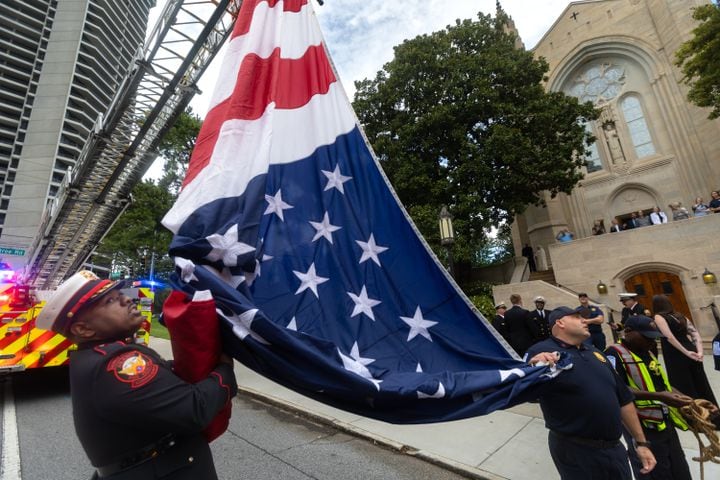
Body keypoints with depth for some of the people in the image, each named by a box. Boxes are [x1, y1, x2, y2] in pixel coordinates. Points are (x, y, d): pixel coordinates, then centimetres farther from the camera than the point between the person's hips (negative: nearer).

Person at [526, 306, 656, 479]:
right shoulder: (542, 351, -16)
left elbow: (624, 399, 16)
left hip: (615, 448, 7)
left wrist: (641, 442, 14)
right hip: (575, 451, -7)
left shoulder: (594, 352, 10)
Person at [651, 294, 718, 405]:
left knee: (684, 390, 6)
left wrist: (686, 353, -14)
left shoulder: (658, 317, -8)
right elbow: (695, 333, 6)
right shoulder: (680, 316, 14)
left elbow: (669, 337, -19)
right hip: (692, 356, 7)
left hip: (676, 358, -7)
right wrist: (699, 352, -2)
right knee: (701, 386, 19)